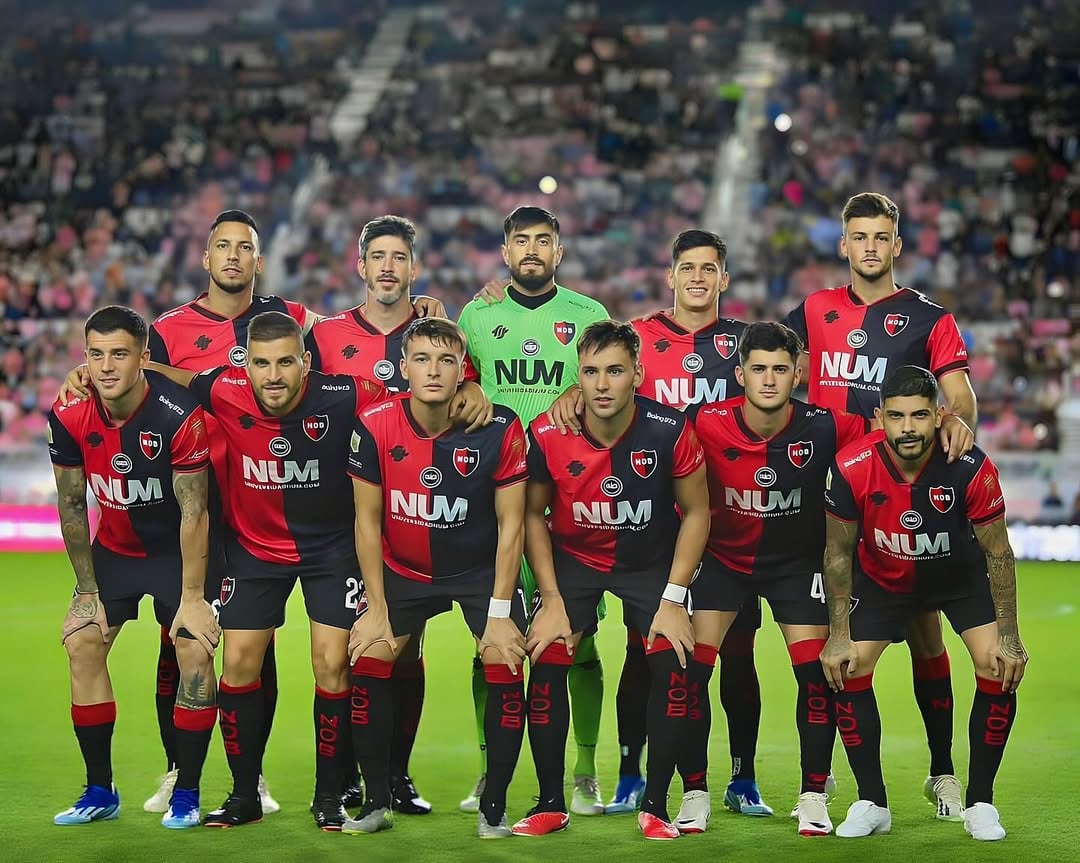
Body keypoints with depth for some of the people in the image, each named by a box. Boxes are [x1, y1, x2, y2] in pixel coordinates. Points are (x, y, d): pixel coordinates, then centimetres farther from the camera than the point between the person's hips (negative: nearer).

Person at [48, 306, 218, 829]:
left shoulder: (179, 416, -28)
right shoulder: (69, 417, -16)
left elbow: (193, 513, -22)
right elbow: (71, 507, -4)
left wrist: (192, 597, -20)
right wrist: (88, 590, -3)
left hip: (177, 549, -4)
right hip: (113, 548, 4)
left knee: (195, 651, -15)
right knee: (81, 644, -5)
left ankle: (186, 794, -2)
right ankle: (100, 791, 6)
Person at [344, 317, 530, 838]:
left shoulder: (498, 429, -21)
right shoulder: (375, 427, -17)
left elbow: (511, 524, -13)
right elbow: (368, 520, -7)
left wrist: (500, 613, -14)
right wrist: (376, 609, -8)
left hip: (482, 569, -1)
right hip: (402, 569, 2)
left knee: (505, 667, -15)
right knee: (368, 662, -8)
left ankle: (494, 807, 0)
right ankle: (376, 802, 6)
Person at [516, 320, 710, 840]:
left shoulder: (670, 431, -24)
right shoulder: (548, 435, -21)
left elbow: (695, 513, -10)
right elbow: (534, 514, -4)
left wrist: (673, 598, -14)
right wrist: (551, 598, -9)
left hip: (652, 561, -1)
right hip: (573, 558, 1)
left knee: (672, 666, -15)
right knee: (547, 664, -12)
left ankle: (655, 806, 0)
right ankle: (550, 803, 4)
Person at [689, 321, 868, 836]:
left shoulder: (824, 428, -21)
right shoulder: (706, 425, -23)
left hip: (797, 560, 0)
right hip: (722, 557, 0)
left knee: (816, 674, -8)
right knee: (690, 667, -11)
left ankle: (813, 798, 10)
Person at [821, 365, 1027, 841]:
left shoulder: (971, 468, -32)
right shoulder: (851, 469, -30)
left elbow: (998, 553, -18)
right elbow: (839, 553, -13)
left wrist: (1008, 637, -17)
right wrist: (838, 636, -12)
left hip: (961, 575, -1)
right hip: (882, 578, 1)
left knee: (1000, 670, -16)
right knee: (847, 672, -11)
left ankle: (980, 803, 0)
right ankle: (872, 803, 6)